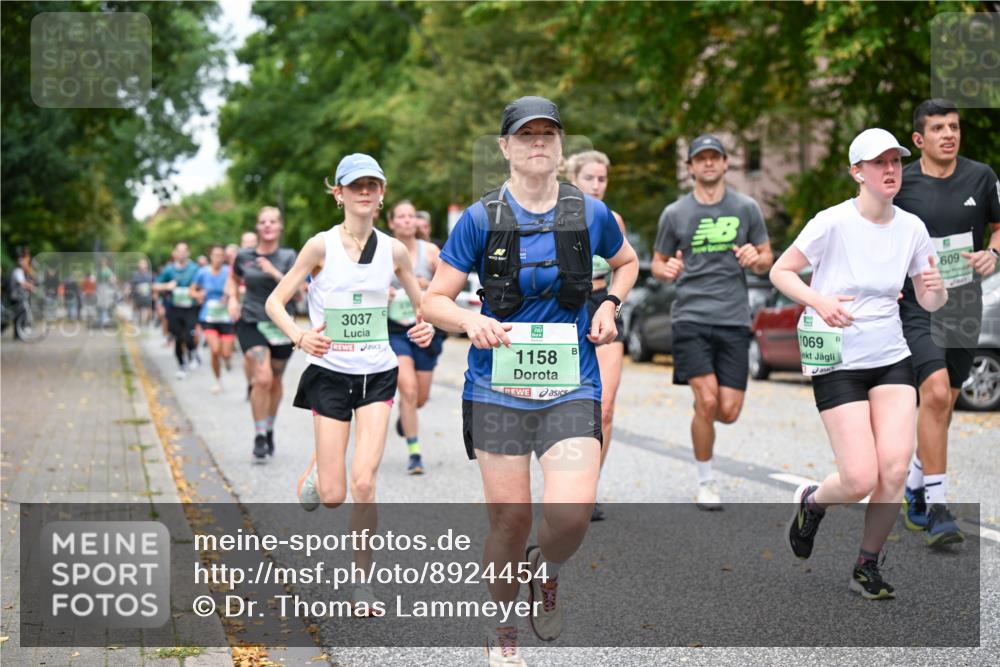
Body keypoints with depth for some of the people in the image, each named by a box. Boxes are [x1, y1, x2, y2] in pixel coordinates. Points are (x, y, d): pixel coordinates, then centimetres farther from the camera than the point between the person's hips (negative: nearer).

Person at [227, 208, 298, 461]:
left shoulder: (288, 257, -2)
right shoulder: (244, 256, 0)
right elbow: (233, 280, 19)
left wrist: (275, 273, -23)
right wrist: (232, 299, 1)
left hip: (281, 325, 1)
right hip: (251, 324, -1)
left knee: (275, 381, 13)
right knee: (262, 379, -17)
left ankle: (269, 429, 36)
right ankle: (259, 437, -5)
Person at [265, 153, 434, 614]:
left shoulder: (393, 250, 0)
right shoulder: (322, 245, -7)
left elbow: (424, 304, 13)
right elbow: (274, 302, -4)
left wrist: (427, 328, -9)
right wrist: (300, 337, -22)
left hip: (378, 375, 1)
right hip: (330, 373, -1)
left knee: (363, 481, -11)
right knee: (333, 496, -1)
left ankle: (362, 582, 6)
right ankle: (315, 471, 38)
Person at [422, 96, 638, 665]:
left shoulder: (591, 213, 2)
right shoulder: (481, 219, -3)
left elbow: (627, 262, 23)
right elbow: (435, 300, 0)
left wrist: (610, 305, 5)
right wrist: (471, 321, -21)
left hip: (571, 386, 1)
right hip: (499, 387, -1)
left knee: (573, 511, -16)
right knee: (510, 516, 2)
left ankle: (547, 574, 20)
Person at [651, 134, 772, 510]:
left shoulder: (746, 208, 8)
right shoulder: (675, 214, 6)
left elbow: (767, 261, 15)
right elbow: (656, 264, 15)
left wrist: (755, 259, -9)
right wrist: (666, 270, -9)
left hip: (734, 320, 2)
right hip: (691, 318, -1)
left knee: (729, 411, -4)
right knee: (707, 401, -13)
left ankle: (701, 417, 34)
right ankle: (706, 482, 7)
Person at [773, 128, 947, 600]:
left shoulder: (911, 227, 2)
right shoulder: (832, 223, -12)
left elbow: (929, 303, 9)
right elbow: (780, 271, -5)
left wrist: (937, 290, -15)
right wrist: (818, 301, -23)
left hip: (892, 360, 4)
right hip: (838, 363, -4)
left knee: (895, 468, -10)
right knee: (861, 480, -11)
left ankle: (866, 567, 11)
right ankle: (812, 501, 25)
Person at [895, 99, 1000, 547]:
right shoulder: (900, 183, -5)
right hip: (916, 305, -4)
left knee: (943, 403, 13)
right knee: (935, 393, -21)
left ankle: (914, 490, 35)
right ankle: (935, 509, -17)